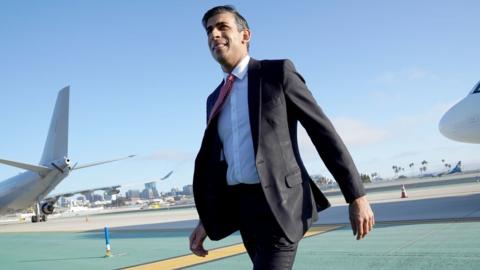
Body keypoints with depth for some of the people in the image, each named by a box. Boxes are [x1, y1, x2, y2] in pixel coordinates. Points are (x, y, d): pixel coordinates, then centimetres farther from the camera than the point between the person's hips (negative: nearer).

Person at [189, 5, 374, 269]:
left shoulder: (277, 72, -3)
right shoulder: (215, 100, 15)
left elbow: (323, 131, -6)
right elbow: (213, 159, 17)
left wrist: (356, 196, -9)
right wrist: (206, 219, 9)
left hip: (279, 201, -6)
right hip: (242, 206, 7)